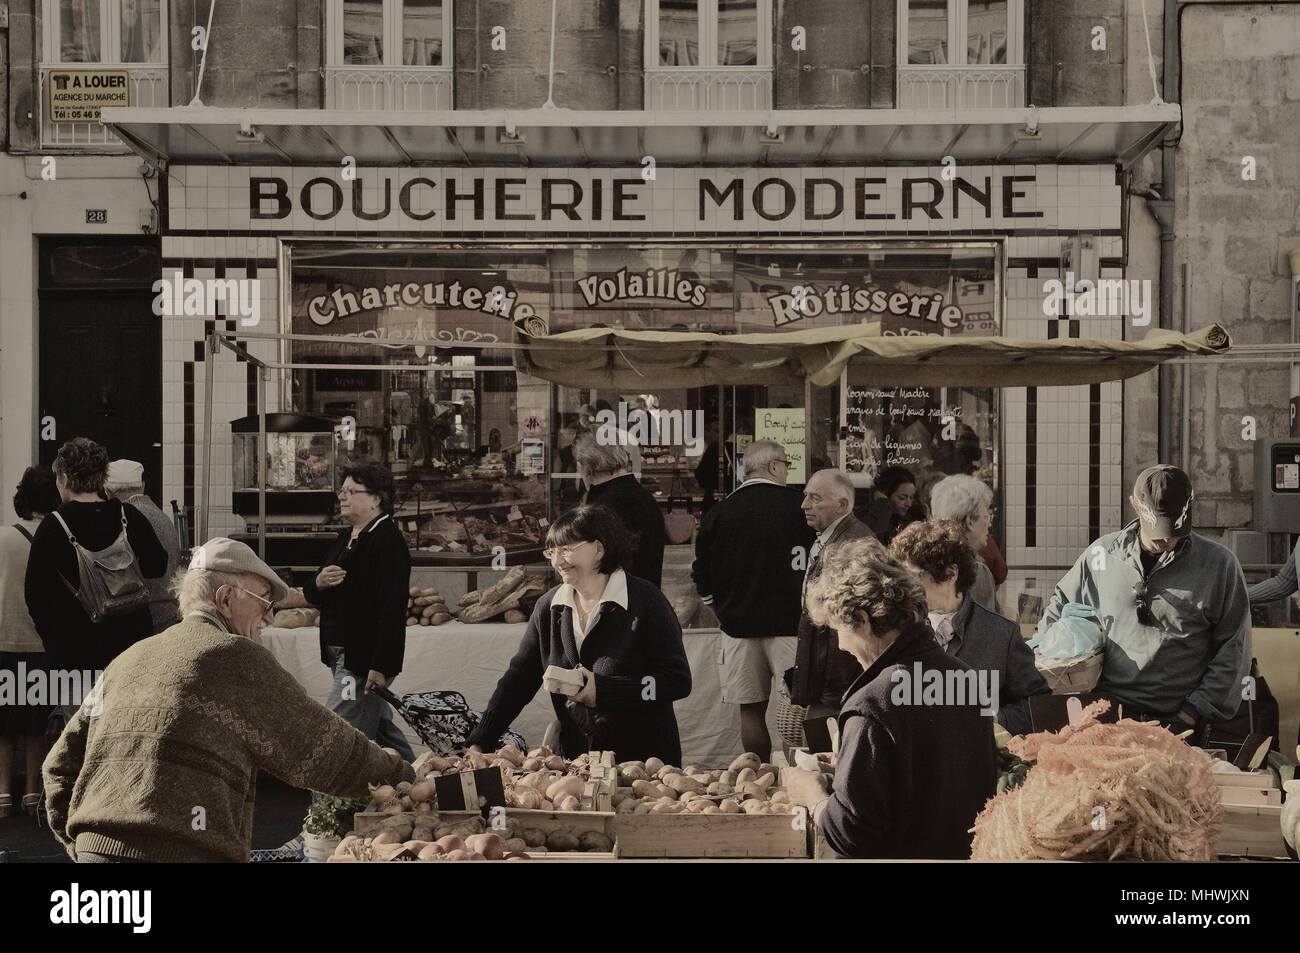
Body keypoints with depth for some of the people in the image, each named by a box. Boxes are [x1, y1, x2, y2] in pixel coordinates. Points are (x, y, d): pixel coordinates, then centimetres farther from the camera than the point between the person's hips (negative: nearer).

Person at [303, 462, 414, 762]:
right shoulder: (345, 539, 17)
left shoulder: (388, 541, -14)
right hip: (341, 656, 10)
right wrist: (318, 583, -4)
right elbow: (312, 596, 22)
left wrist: (380, 666, -27)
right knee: (381, 729, 16)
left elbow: (393, 608, -22)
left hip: (366, 658, -10)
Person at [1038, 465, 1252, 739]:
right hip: (1107, 715, 1)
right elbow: (1060, 605, 24)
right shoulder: (1101, 554, 9)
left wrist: (1193, 713, -3)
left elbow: (1232, 650, 4)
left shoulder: (1220, 564, 3)